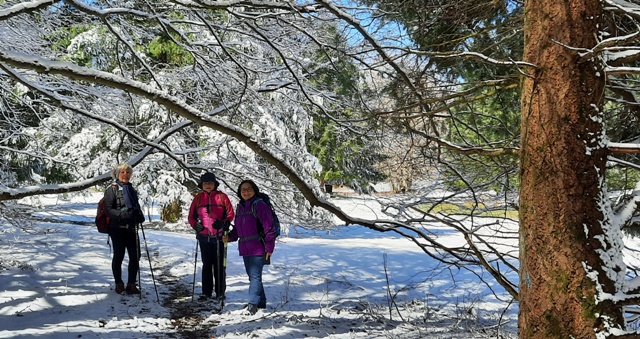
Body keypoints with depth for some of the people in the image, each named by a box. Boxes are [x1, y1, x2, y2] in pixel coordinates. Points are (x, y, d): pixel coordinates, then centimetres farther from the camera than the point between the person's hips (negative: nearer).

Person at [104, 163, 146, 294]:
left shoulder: (131, 189, 16)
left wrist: (140, 216, 5)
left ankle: (131, 284, 13)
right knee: (119, 255, 2)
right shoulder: (112, 189, -2)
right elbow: (108, 209, -10)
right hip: (117, 228, -5)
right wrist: (122, 214, -23)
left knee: (135, 256, 2)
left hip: (131, 228, 5)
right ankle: (118, 284, 18)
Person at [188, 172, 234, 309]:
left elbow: (230, 214, 1)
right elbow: (191, 216, 11)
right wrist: (195, 225, -8)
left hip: (219, 236, -3)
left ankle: (220, 294, 6)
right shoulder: (198, 198, 7)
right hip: (204, 237, 3)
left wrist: (223, 222, -17)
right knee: (206, 265, 11)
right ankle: (206, 292, 20)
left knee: (219, 265, 0)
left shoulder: (221, 197, 0)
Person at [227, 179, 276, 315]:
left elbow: (269, 228, -13)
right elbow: (237, 228, 19)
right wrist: (230, 236, -1)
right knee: (252, 275, 14)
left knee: (255, 275, -11)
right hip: (245, 248, 8)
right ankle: (261, 302, 26)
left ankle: (253, 303, -11)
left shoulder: (260, 205, -10)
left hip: (258, 248, -8)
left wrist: (269, 247, -17)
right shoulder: (240, 207, 15)